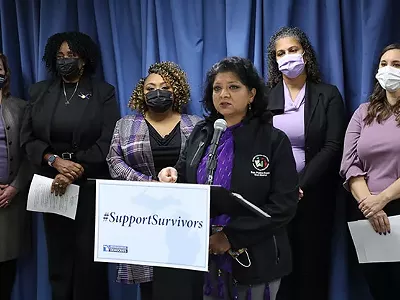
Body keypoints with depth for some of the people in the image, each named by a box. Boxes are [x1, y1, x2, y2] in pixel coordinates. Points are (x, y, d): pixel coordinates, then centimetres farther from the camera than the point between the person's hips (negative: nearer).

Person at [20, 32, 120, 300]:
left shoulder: (104, 92, 0)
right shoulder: (39, 91, 10)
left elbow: (108, 141, -8)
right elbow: (28, 137, 4)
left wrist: (73, 173, -16)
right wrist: (55, 161, -14)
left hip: (90, 185, -3)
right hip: (51, 184, 3)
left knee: (89, 257, 0)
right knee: (58, 256, 8)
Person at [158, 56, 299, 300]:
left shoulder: (274, 140, -8)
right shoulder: (201, 133, 4)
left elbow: (284, 205, -13)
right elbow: (185, 180, 13)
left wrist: (231, 236, -19)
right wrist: (171, 177, -11)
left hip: (253, 261, -3)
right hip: (203, 256, 3)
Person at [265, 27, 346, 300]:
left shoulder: (328, 95, 1)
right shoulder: (264, 97, 4)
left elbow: (333, 147, -7)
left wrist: (301, 186, -15)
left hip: (313, 195, -1)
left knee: (312, 264, 7)